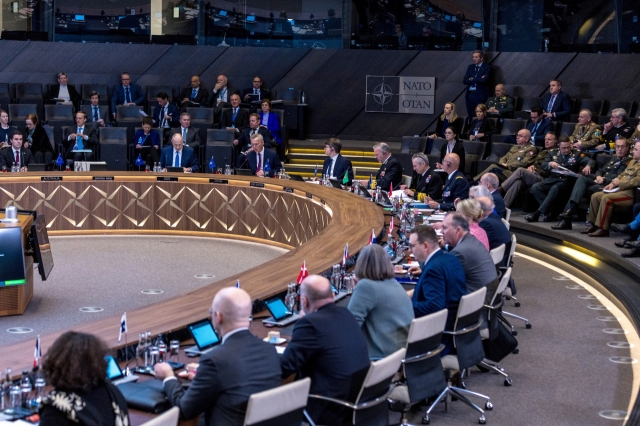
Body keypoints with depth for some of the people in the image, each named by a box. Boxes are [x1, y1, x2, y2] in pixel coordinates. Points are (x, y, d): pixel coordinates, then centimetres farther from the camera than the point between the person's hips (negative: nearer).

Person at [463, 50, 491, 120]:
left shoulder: (487, 68, -2)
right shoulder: (470, 67, 14)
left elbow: (483, 80, -17)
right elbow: (464, 81, 3)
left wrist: (472, 79, -3)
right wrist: (477, 80, -9)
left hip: (480, 95, -5)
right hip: (470, 94, 5)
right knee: (470, 116, 6)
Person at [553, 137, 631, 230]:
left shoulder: (628, 161, 3)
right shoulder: (613, 159, 29)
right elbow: (601, 170, 26)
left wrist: (604, 179, -12)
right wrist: (598, 176, 4)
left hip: (608, 186, -7)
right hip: (601, 182, 7)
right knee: (582, 179, -20)